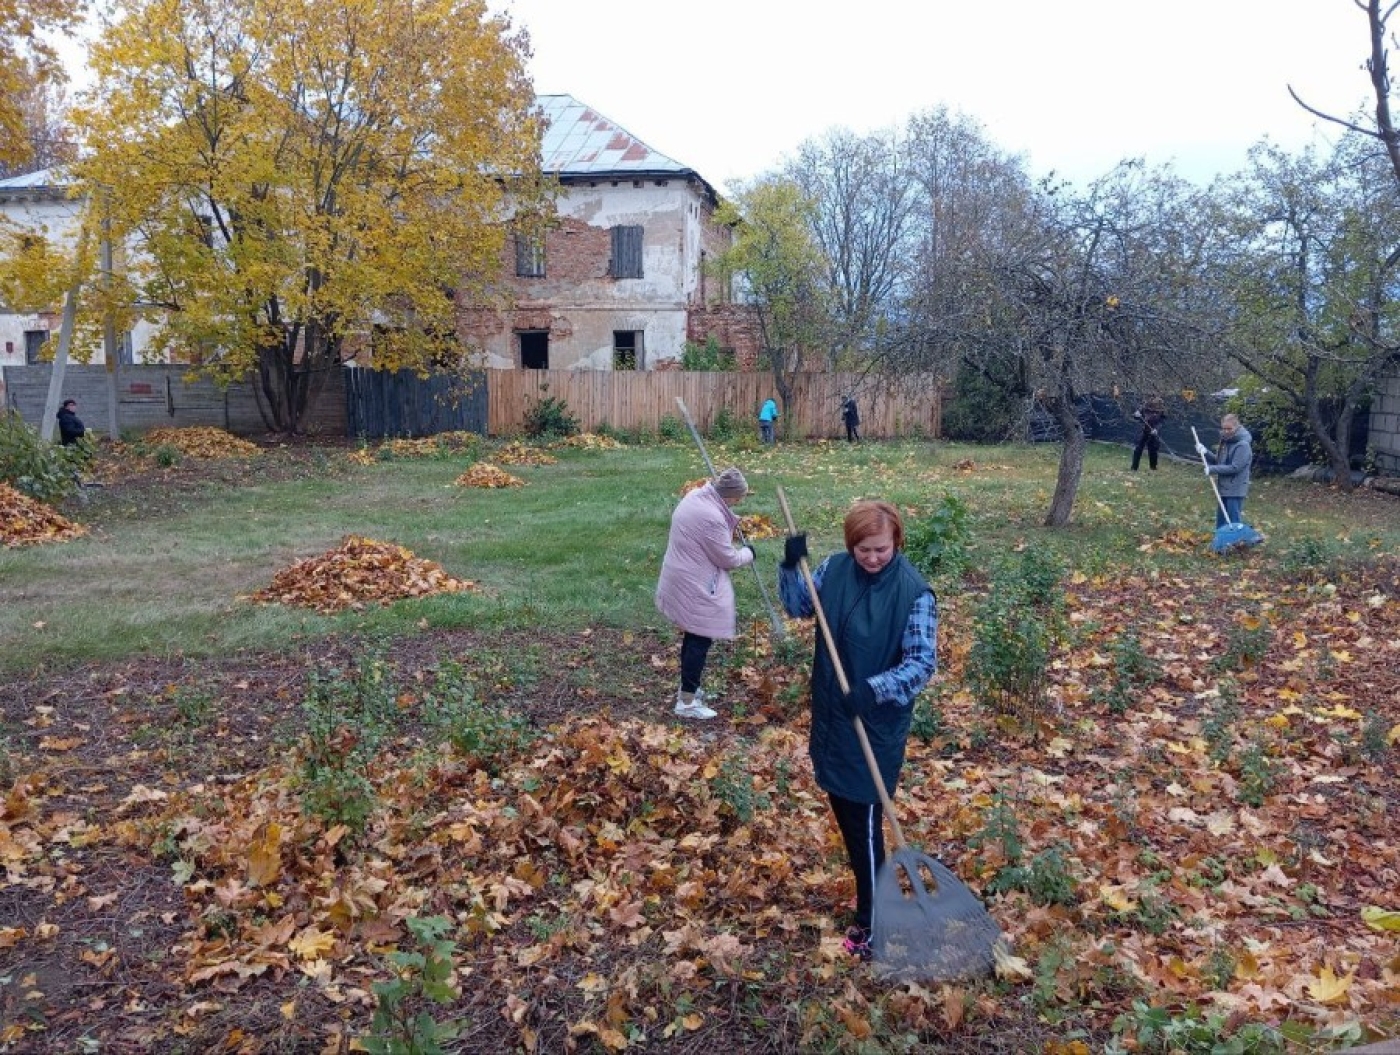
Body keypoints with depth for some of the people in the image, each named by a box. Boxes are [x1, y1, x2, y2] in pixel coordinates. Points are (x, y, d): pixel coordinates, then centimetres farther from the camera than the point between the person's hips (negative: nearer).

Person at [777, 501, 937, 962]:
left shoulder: (915, 593, -20)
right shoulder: (834, 569, -4)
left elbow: (924, 662, -19)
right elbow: (797, 606, 7)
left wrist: (875, 689, -32)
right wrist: (791, 566, -11)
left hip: (877, 724, -6)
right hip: (831, 714, 6)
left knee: (864, 819, 1)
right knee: (840, 803, 20)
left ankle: (871, 920, 17)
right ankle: (866, 883, 43)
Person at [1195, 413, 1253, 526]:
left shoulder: (1243, 445, -18)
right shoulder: (1225, 441, 9)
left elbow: (1234, 468, -22)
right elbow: (1218, 460, 14)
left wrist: (1212, 469, -19)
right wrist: (1205, 452, -2)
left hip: (1235, 490, -9)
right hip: (1223, 488, 9)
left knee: (1234, 522, -4)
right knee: (1221, 521, 18)